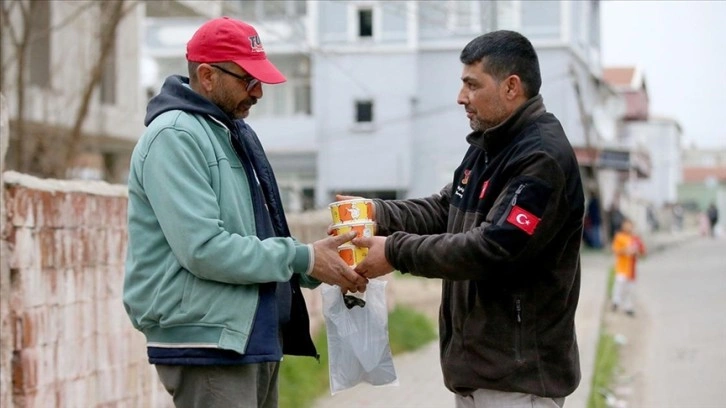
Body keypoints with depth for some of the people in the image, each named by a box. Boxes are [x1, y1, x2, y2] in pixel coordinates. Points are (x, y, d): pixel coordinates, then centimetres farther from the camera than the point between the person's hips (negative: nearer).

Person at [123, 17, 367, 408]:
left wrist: (318, 265, 2)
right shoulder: (174, 137, -13)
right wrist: (302, 258, -16)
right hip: (208, 345, -9)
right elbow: (204, 248, -22)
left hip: (255, 340, 9)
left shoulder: (236, 134, 17)